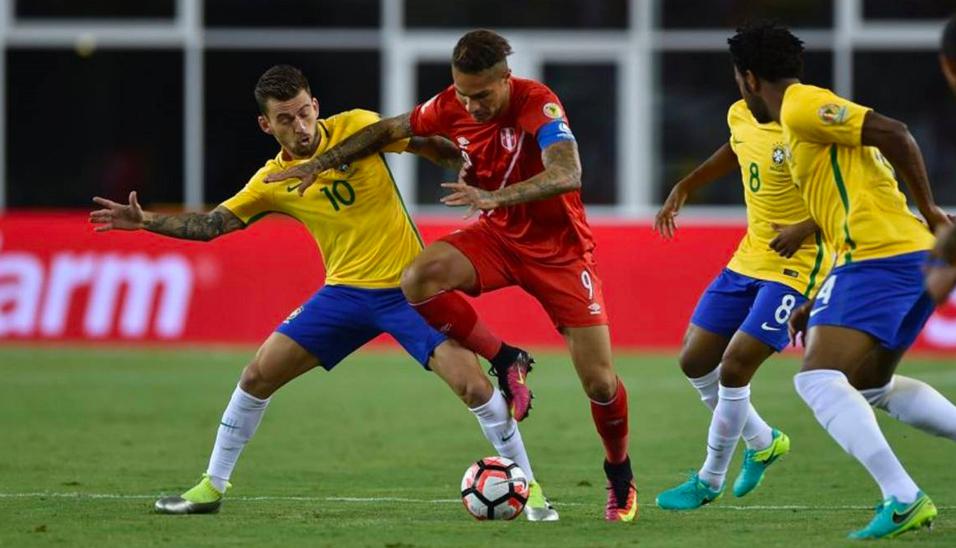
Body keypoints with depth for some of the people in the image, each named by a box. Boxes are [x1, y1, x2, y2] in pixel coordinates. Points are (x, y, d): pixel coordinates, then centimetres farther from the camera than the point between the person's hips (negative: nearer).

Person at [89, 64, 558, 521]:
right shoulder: (272, 181, -1)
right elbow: (209, 225, 3)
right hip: (345, 292, 4)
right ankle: (212, 487, 15)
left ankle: (528, 488, -1)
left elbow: (430, 146, 0)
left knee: (472, 384, -18)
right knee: (259, 374, 0)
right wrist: (146, 221, -8)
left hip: (408, 289, -3)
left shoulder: (357, 128, -9)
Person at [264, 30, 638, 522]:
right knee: (418, 278, -27)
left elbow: (567, 174, -41)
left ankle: (620, 475, 23)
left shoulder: (537, 104, -25)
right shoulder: (452, 106, -10)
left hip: (558, 246, -4)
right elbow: (389, 130, 8)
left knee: (598, 380, -7)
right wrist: (319, 164, 3)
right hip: (497, 235, 4)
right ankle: (506, 362, -5)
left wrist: (494, 196, -53)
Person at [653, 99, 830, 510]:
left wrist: (805, 229, -30)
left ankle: (710, 480, 6)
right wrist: (683, 188, 24)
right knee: (694, 361, 9)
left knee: (734, 367, -13)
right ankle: (763, 442, 31)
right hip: (748, 258, 8)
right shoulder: (740, 114, 3)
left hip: (797, 265, -8)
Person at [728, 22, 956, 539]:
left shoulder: (801, 108, -6)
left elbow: (894, 133, -17)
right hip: (912, 252, 10)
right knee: (871, 385, 24)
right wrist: (817, 303, 29)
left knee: (818, 379, -14)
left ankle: (903, 499, -25)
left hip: (879, 256, -10)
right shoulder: (817, 112, 25)